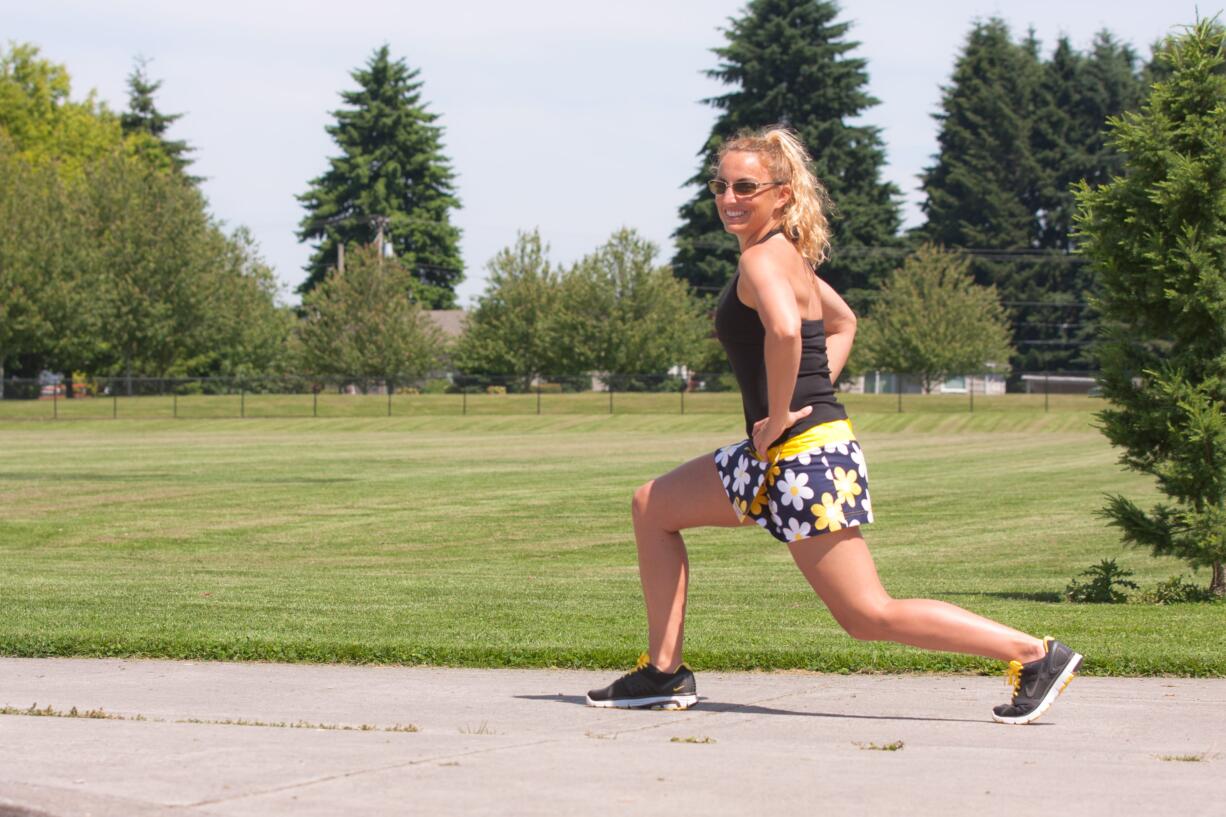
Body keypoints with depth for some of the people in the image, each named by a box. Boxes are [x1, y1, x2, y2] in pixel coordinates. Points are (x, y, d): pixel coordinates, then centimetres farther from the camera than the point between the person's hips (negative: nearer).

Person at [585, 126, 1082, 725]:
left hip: (806, 457, -10)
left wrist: (778, 417, -25)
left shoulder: (761, 258, -15)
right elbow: (842, 323, 31)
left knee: (869, 616, -5)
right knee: (653, 508, 18)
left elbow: (784, 329, -38)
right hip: (779, 458, 10)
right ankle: (664, 673, 20)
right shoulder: (787, 253, 15)